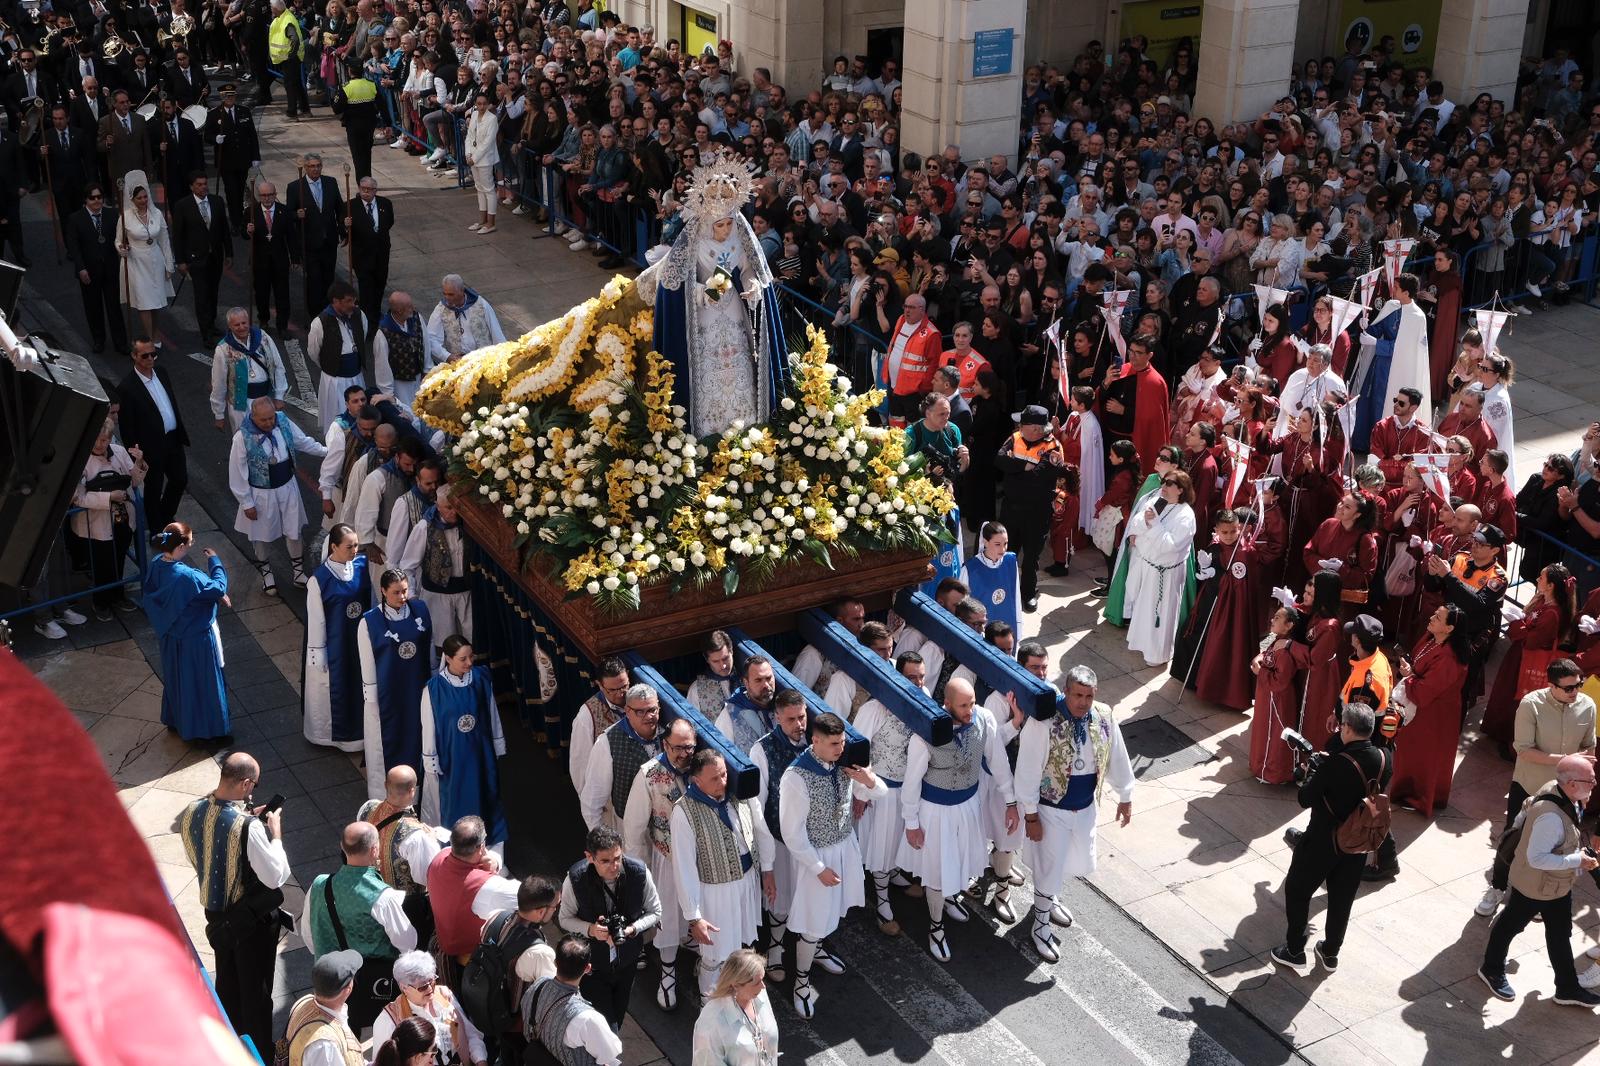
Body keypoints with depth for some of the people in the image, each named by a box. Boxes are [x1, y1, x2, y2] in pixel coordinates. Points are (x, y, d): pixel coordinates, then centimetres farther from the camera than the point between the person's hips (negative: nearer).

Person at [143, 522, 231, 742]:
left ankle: (175, 720, 47)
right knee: (204, 682, 12)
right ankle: (212, 729, 29)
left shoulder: (157, 564, -11)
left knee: (176, 679, 28)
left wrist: (216, 595, -3)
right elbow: (219, 588, -23)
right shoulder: (186, 577, -36)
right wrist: (214, 561, -11)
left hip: (171, 636, 8)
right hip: (195, 639, -8)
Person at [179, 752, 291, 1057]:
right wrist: (275, 833, -13)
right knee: (256, 988, 13)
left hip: (216, 916, 6)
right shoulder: (248, 827, -32)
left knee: (226, 983, 25)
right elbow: (276, 877, -25)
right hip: (253, 919, -6)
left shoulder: (190, 814, -12)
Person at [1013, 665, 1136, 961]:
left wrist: (1125, 797, 12)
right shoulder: (1043, 723, -27)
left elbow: (1117, 759, 4)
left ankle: (1048, 897, 52)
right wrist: (1031, 816, -16)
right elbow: (1027, 772, -20)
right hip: (1051, 809, -6)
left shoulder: (1104, 718, -11)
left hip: (1086, 806, 6)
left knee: (1081, 864, 23)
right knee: (1050, 868, 6)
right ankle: (1040, 926, 30)